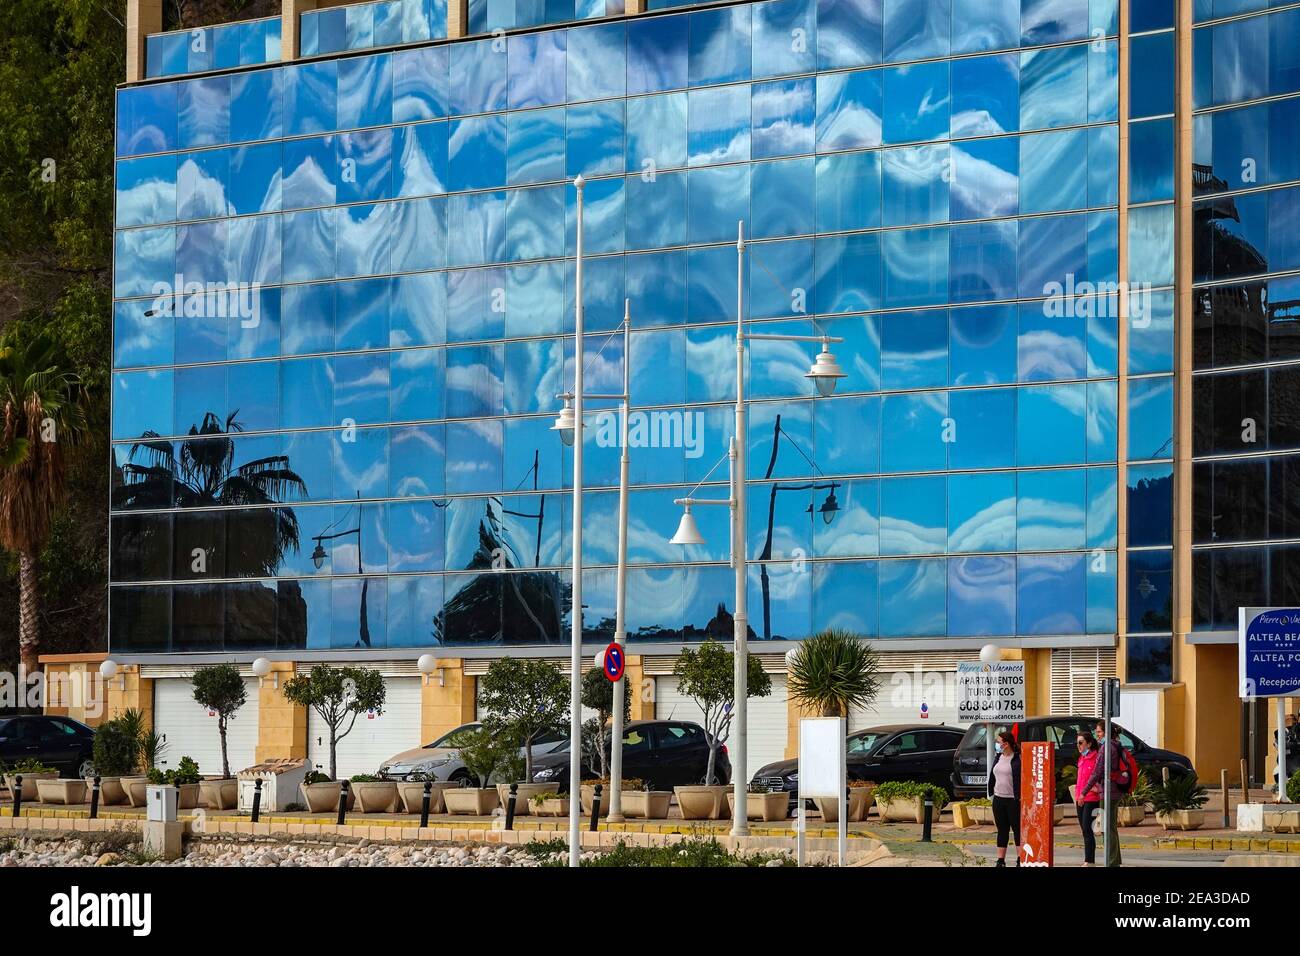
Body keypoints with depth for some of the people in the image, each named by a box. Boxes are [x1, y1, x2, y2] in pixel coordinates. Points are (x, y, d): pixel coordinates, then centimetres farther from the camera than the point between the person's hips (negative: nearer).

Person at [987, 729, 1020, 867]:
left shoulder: (1017, 759, -11)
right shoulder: (998, 758, 11)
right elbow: (992, 776, 18)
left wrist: (1020, 797, -17)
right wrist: (991, 793, 12)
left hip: (1013, 800, -7)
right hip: (998, 799, 7)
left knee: (1017, 830, -1)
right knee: (1002, 831, 11)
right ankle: (1000, 860, 15)